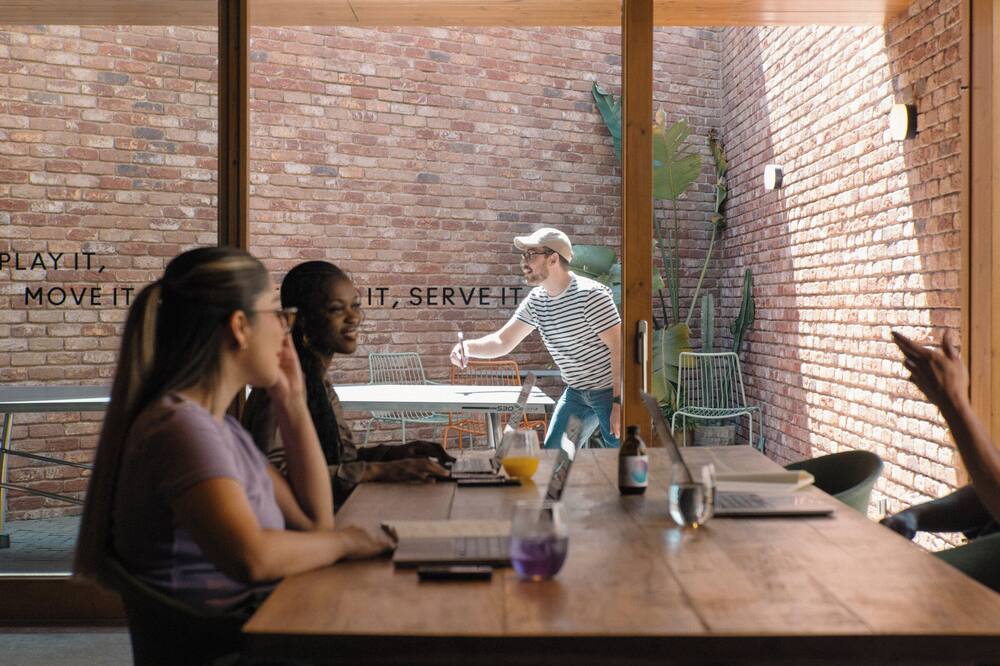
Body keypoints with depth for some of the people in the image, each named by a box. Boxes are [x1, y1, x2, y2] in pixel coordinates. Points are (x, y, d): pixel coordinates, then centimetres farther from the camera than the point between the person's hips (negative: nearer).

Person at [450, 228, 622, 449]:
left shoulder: (591, 295, -21)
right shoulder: (535, 301, 1)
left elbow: (619, 347, -21)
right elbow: (503, 341, 4)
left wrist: (619, 402, -24)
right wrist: (467, 346, -16)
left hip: (611, 390, -7)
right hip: (576, 391, 8)